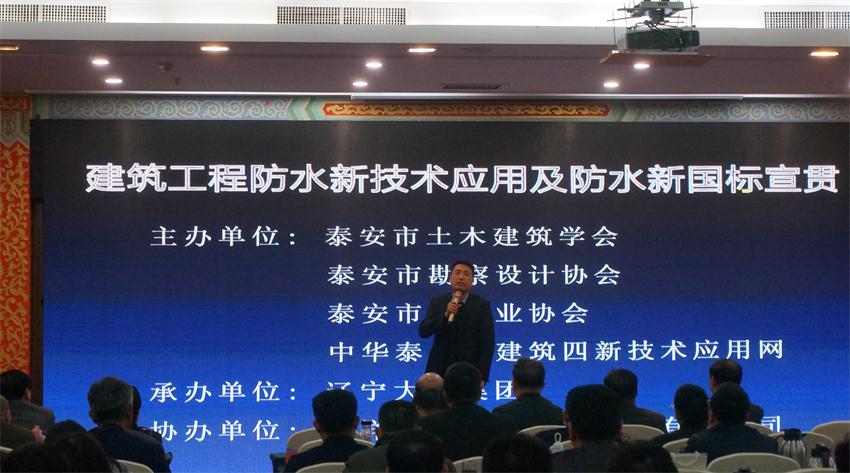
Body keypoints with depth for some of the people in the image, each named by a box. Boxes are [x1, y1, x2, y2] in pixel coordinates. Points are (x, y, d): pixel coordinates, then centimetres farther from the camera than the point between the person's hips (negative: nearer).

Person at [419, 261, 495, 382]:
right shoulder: (437, 302, 7)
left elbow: (487, 343, -4)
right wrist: (445, 315, -16)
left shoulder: (482, 305, -1)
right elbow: (423, 332, -1)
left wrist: (482, 376, -11)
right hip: (439, 371, 2)